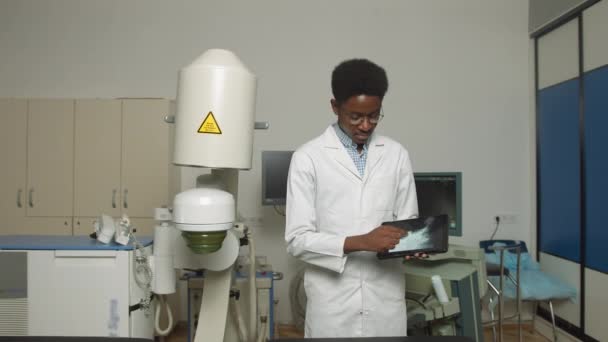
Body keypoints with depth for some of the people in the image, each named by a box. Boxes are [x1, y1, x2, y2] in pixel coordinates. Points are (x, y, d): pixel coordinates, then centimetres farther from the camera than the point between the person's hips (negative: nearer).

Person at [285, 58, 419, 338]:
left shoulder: (397, 155, 3)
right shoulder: (308, 158, -7)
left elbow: (407, 219, 10)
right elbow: (298, 239, -10)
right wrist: (360, 242, -22)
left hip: (386, 300, 3)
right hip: (332, 302, -2)